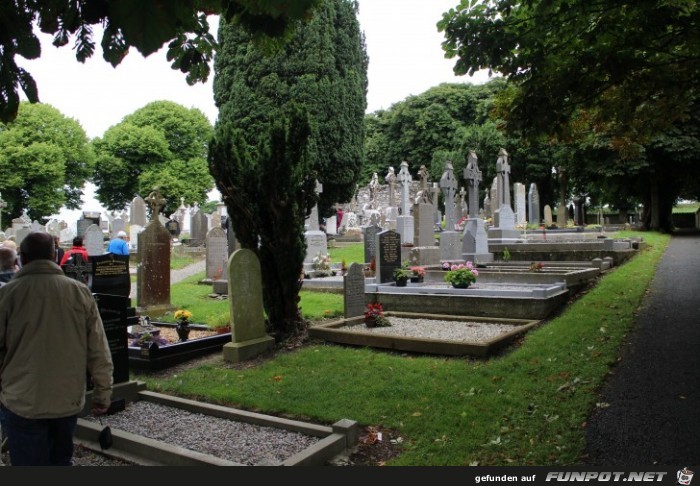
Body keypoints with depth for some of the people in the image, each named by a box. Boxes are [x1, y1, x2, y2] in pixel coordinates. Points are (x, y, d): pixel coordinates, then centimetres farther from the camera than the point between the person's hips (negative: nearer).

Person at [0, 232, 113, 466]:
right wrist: (103, 393, 7)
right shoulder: (80, 291, -3)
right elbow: (99, 352, -2)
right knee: (60, 460, 21)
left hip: (22, 403, -2)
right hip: (68, 400, 3)